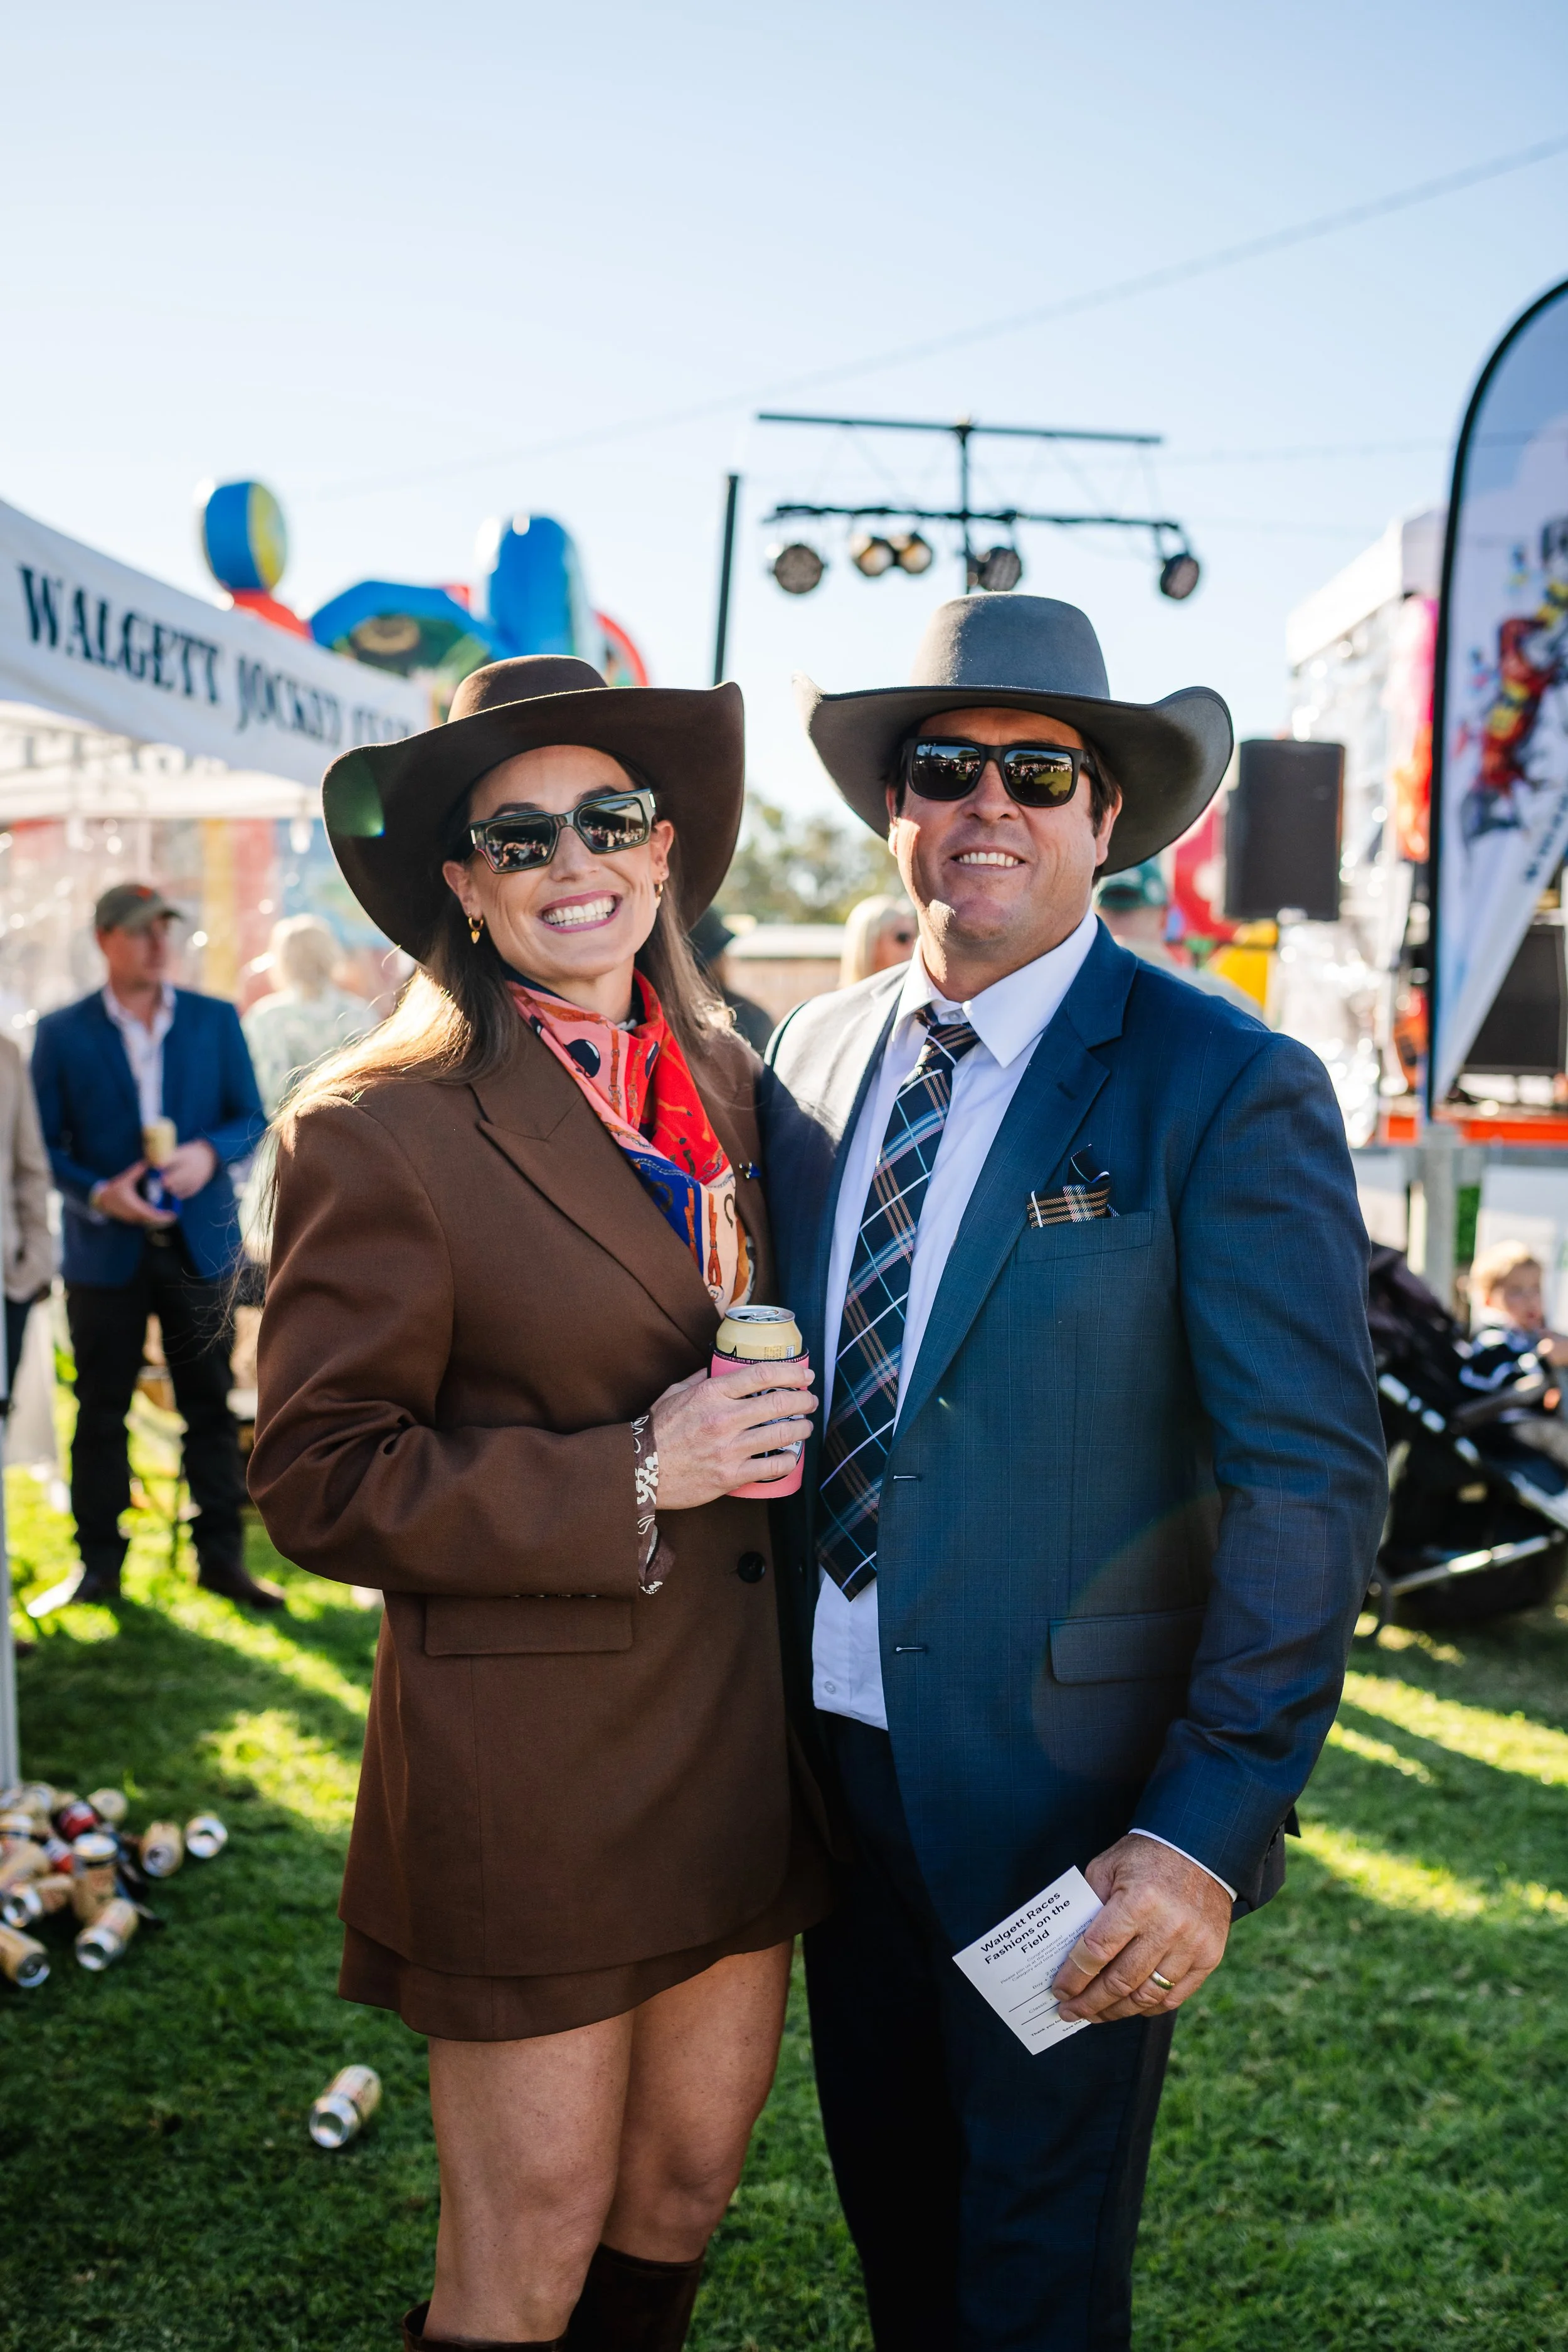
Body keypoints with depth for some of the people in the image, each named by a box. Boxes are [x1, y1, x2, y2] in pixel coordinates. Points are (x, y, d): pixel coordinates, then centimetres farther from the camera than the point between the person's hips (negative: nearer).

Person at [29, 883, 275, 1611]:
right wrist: (99, 1193, -16)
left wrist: (209, 1153, -15)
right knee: (100, 1413, 6)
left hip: (201, 1243, 1)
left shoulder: (216, 1020, 6)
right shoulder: (61, 1032, 1)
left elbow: (252, 1120, 6)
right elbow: (43, 1145, 0)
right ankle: (98, 1565, 16)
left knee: (211, 1407, 5)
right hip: (106, 1250, -1)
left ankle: (221, 1557, 14)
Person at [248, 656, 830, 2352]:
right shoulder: (379, 1130, -12)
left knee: (687, 2187, 19)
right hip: (529, 1766, -6)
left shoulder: (725, 1079, 7)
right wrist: (629, 1480, -19)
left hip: (743, 1744, 6)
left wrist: (785, 1430, 0)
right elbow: (318, 1482, -13)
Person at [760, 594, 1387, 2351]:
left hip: (1063, 1784, -5)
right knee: (887, 2204, 24)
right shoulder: (816, 1055, 3)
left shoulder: (1230, 1092, -15)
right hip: (836, 1746, 5)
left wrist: (1212, 1830, -21)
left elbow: (1310, 1486, -17)